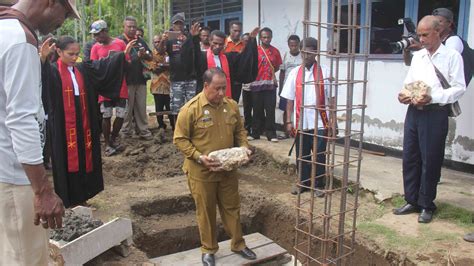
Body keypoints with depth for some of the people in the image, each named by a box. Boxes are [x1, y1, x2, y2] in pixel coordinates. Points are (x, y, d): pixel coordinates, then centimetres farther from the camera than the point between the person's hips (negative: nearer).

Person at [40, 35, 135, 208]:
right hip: (63, 125, -6)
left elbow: (104, 65, 13)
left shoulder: (83, 70, 10)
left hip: (83, 124, 6)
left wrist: (124, 54, 8)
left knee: (83, 159, 12)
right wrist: (43, 58, -46)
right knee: (67, 161, 1)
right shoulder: (52, 71, -7)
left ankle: (81, 197, 26)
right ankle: (67, 201, 11)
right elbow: (41, 77, -28)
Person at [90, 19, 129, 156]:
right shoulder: (95, 48, 1)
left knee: (121, 115, 4)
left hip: (120, 87, 1)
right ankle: (107, 144, 15)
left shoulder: (120, 43, 2)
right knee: (106, 116, 2)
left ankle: (114, 138, 27)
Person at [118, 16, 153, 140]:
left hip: (140, 79, 5)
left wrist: (144, 55, -8)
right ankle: (126, 133, 10)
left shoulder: (140, 41, 15)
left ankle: (143, 131, 15)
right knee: (127, 108, 1)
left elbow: (150, 56, 15)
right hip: (127, 80, -5)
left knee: (141, 107, 9)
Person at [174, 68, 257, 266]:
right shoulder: (190, 109, -16)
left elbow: (239, 130, 13)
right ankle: (208, 249, 28)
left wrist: (244, 147, -5)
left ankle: (238, 244, 34)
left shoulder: (231, 105, 0)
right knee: (206, 211, 10)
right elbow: (180, 139, -13)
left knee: (232, 207, 16)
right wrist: (199, 157, -23)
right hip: (201, 171, -4)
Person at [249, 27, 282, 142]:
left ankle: (271, 134, 4)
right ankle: (255, 133, 15)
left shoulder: (275, 51, 8)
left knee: (270, 110, 0)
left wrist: (271, 72, 2)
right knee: (257, 110, 6)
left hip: (270, 84, 1)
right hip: (257, 84, -1)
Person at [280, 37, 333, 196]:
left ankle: (319, 185, 22)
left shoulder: (325, 72, -3)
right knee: (301, 155, 12)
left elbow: (331, 98, -1)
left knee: (319, 155, 5)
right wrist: (289, 121, 1)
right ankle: (303, 182, 29)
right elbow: (290, 99, 4)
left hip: (320, 122, -2)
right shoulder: (294, 73, 2)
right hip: (300, 122, 2)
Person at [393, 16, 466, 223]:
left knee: (430, 161, 2)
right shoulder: (417, 56, 14)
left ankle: (426, 206, 16)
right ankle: (412, 201, 21)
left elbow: (459, 88, -8)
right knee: (409, 158, 8)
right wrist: (403, 94, -3)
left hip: (435, 114, -5)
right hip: (413, 112, 5)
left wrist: (432, 98, -20)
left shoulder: (452, 56, -2)